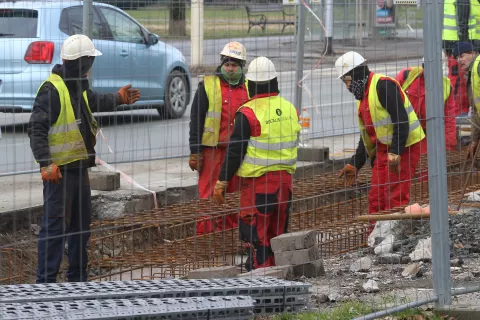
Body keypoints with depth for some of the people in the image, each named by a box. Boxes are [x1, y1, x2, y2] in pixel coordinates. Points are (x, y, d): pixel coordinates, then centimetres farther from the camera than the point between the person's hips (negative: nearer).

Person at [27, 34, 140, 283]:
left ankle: (78, 277, 28)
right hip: (59, 169, -10)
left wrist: (118, 99, 39)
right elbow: (36, 129, -22)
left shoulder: (78, 87, 13)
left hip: (79, 167, 10)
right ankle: (46, 280, -7)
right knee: (56, 224, -10)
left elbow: (94, 101, 36)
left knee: (82, 223, 17)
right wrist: (45, 163, -29)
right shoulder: (52, 90, -18)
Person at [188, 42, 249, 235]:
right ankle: (204, 233, -3)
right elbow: (196, 121, -2)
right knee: (208, 193, -5)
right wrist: (195, 152, -7)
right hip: (212, 148, -4)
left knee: (232, 194, 8)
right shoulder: (208, 86, -1)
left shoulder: (247, 89, 10)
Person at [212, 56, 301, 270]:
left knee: (256, 235, -3)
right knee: (278, 232, 16)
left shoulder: (248, 113, -14)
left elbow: (235, 152, -14)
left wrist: (222, 182, -8)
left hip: (258, 181, -7)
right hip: (285, 179, 7)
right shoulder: (289, 109, 7)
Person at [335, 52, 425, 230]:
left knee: (396, 198, -12)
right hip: (383, 151, 10)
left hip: (403, 148, -10)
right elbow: (367, 135, 24)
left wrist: (395, 152, -26)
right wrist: (354, 165, 19)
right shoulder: (363, 96, 17)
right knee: (376, 198, 9)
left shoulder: (383, 85, -14)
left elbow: (401, 120, -22)